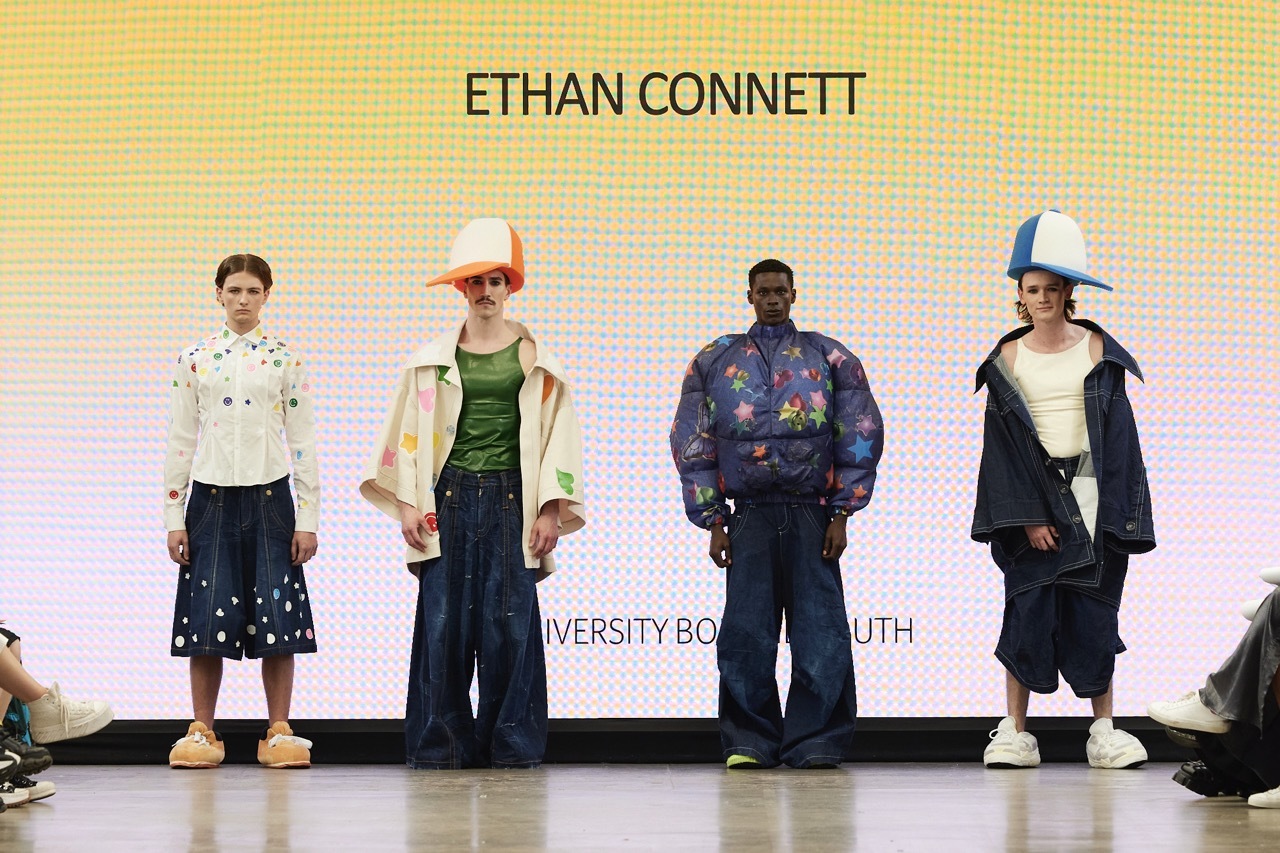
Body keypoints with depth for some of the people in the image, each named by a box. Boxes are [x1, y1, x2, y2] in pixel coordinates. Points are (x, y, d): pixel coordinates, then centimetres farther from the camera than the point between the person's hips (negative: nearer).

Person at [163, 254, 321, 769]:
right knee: (208, 615, 0)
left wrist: (308, 518, -2)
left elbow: (302, 442, 3)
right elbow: (180, 441, 6)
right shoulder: (195, 360, 5)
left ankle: (278, 732, 6)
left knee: (276, 614, -2)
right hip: (211, 497, 1)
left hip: (269, 496, -1)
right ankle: (202, 733, 9)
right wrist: (174, 518, 1)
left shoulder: (285, 360, 3)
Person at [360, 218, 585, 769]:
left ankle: (511, 744, 4)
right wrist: (407, 505, 1)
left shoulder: (534, 358, 8)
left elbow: (557, 433, 6)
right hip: (450, 497, 1)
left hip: (511, 499, -1)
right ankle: (441, 743, 2)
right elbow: (408, 433, 10)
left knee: (510, 623, -4)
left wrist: (551, 511, -1)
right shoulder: (434, 360, 10)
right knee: (443, 622, -4)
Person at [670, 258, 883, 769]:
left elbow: (861, 437, 7)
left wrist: (841, 516, 0)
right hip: (749, 517, 1)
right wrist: (714, 522, 5)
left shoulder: (831, 359, 10)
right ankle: (749, 742, 6)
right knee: (746, 636, -2)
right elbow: (693, 444, 12)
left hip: (812, 514, -1)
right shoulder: (715, 362, 13)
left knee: (820, 635, -4)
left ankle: (816, 742, 2)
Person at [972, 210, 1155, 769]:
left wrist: (1111, 510, -6)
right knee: (1028, 611, -6)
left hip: (1091, 492, 0)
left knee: (1094, 613, -1)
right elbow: (1003, 444, 1)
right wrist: (1029, 514, -9)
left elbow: (1118, 431, 3)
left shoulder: (1098, 350, 4)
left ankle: (1104, 730, 7)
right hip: (1031, 497, 0)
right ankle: (1015, 733, 0)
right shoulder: (1007, 360, 4)